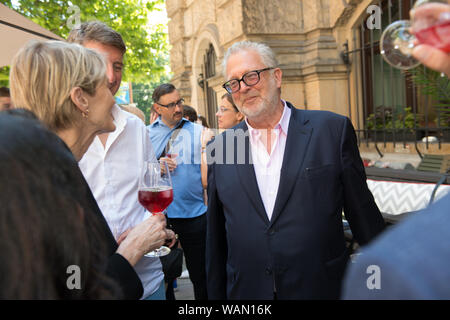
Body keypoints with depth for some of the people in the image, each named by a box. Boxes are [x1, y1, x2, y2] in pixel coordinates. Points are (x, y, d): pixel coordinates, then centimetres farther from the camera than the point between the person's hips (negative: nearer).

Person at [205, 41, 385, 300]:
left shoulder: (332, 130, -6)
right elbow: (216, 239, 7)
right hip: (246, 291, 2)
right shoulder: (221, 147, 2)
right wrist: (216, 294, 9)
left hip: (323, 288, -2)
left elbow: (364, 217, -2)